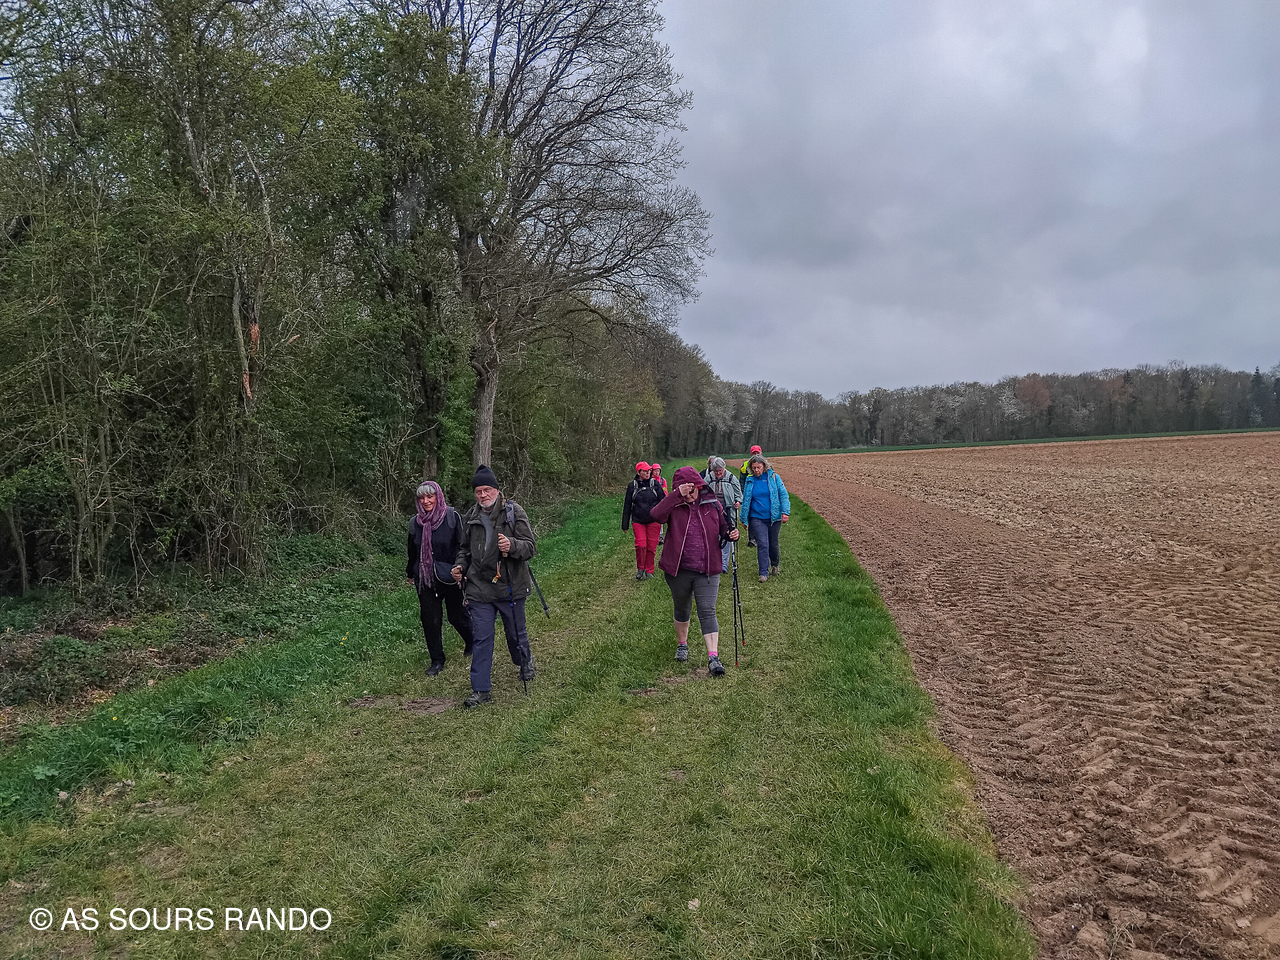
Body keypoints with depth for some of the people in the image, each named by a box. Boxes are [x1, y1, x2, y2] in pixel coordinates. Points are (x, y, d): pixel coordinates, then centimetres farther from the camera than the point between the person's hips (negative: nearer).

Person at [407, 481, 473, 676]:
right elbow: (412, 551, 17)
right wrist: (410, 573, 26)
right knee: (430, 619, 3)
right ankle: (437, 661, 18)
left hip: (450, 578, -3)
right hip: (425, 578, 3)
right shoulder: (415, 522, 4)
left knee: (457, 615, 7)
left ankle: (471, 642, 38)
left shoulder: (451, 517, -9)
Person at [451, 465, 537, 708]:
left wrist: (512, 545, -31)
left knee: (516, 633, 16)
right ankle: (481, 690, 10)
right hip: (480, 588, 3)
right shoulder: (470, 517, 5)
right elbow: (465, 548, 21)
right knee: (481, 638, 2)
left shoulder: (514, 512, -9)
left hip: (510, 586, -2)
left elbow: (531, 546, -11)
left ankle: (525, 661, 47)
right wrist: (460, 566, 2)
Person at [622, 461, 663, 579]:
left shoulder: (654, 484, 2)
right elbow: (627, 505, 8)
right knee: (641, 545, -11)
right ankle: (640, 569, 9)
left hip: (653, 521, 0)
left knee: (651, 546, 3)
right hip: (638, 521, 0)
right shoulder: (632, 486, 3)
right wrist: (625, 524, 8)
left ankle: (649, 571, 18)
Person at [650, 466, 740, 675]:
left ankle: (713, 657, -10)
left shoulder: (712, 504, 0)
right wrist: (677, 494, -34)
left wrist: (731, 533, -11)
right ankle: (682, 644, 40)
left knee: (708, 612, -8)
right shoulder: (674, 506, -6)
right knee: (682, 610, 18)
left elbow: (724, 528, 12)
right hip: (679, 570, 0)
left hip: (707, 571, 0)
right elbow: (656, 514, -27)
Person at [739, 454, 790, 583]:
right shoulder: (749, 481, 5)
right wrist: (744, 519, 11)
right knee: (762, 544, -9)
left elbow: (783, 495, -1)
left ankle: (775, 564, 39)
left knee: (773, 544, 12)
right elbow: (745, 501, 11)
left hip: (774, 517, 0)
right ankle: (764, 573, -5)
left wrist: (785, 512, -11)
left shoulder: (774, 477, -1)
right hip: (757, 518, 0)